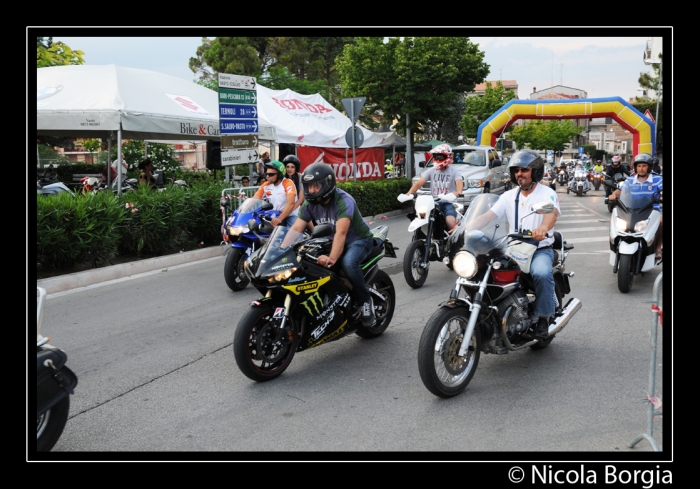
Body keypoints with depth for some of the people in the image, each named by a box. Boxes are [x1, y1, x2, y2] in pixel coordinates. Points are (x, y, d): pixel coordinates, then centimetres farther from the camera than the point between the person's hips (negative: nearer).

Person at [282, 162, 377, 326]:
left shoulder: (344, 201, -27)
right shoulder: (310, 204, -6)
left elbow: (341, 232, -39)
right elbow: (295, 229, -12)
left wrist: (332, 258, -54)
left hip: (358, 239, -7)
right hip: (330, 241, 7)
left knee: (348, 263, -37)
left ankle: (365, 301, -15)